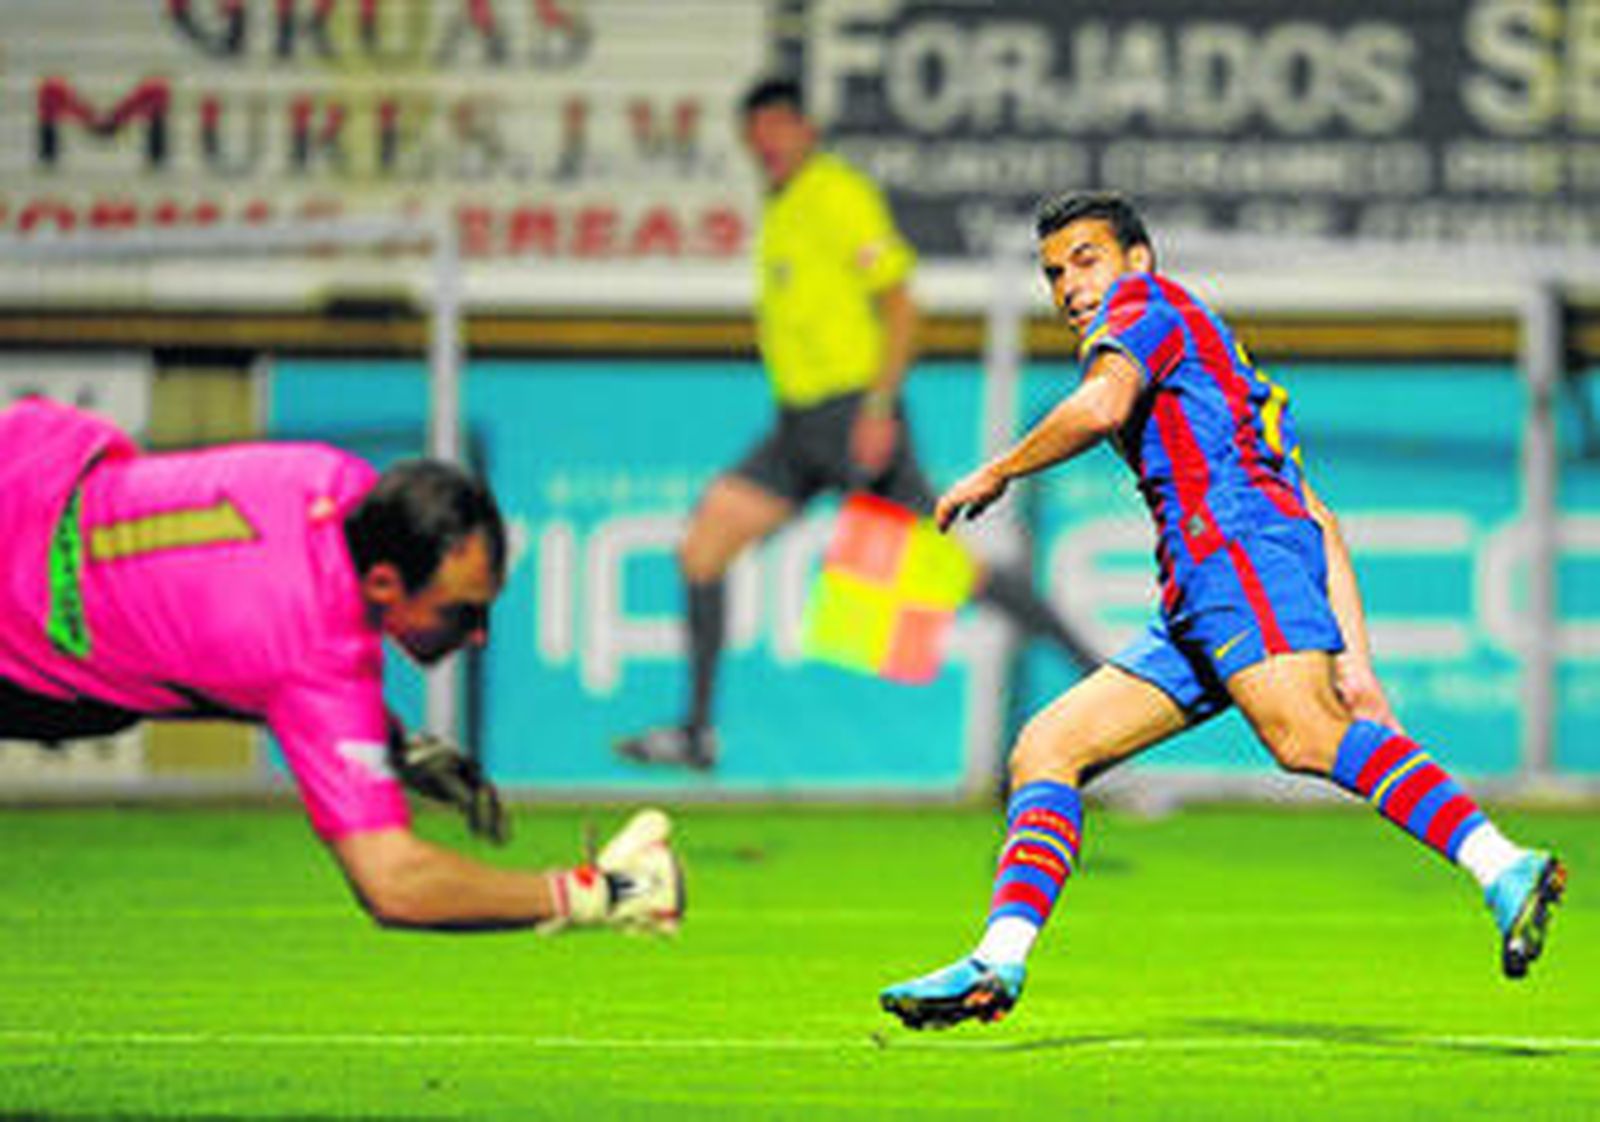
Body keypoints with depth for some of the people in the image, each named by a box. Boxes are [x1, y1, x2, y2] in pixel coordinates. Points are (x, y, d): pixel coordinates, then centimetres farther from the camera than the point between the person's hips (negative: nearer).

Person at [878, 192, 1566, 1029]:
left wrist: (996, 474, 2)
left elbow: (1101, 405, -12)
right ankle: (997, 966, -4)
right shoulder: (1222, 371, 36)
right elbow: (1323, 526, 28)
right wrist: (1354, 661, 20)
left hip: (1237, 542, -10)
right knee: (1044, 752, 7)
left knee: (1305, 739, -31)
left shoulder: (1147, 301, 12)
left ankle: (1506, 872, -46)